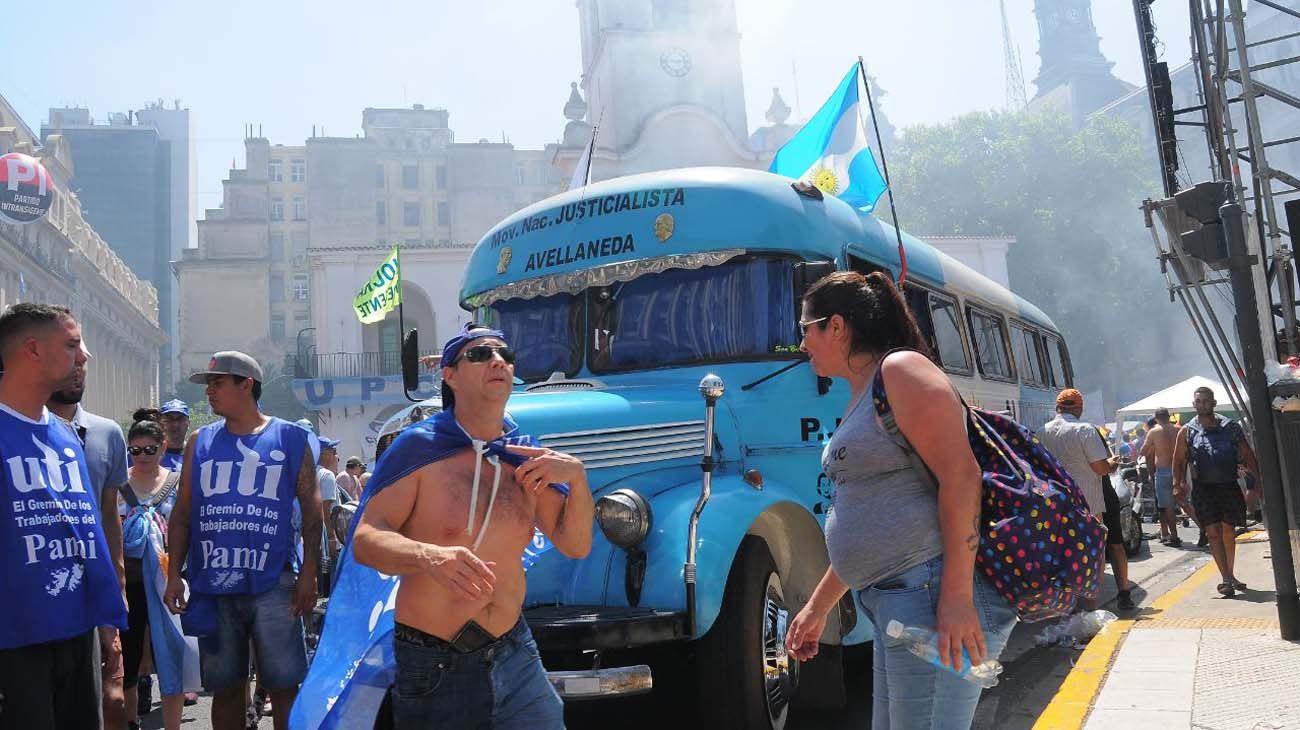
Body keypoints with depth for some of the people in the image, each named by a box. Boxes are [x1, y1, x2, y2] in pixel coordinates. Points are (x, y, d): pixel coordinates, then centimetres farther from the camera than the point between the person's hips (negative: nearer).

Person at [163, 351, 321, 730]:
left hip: (272, 584, -3)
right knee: (225, 688, 10)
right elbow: (182, 513, 12)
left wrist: (309, 574, -6)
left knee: (284, 686, 0)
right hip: (212, 585, 3)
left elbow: (311, 509, 1)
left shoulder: (291, 438, 2)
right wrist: (174, 574, 4)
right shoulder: (200, 442, 11)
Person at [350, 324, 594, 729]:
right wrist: (428, 556, -34)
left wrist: (577, 476, -12)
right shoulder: (420, 446, -10)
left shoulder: (525, 459, 4)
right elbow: (365, 539, -14)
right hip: (433, 667, -4)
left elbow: (576, 545, 5)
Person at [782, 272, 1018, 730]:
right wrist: (817, 607, 27)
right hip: (894, 600, 10)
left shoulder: (900, 371, -9)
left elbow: (960, 476, -20)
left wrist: (956, 595, -25)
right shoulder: (861, 398, 20)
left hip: (937, 594, -10)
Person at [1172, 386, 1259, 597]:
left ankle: (1229, 576, 24)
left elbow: (1248, 455, 6)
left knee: (1229, 532, 10)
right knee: (1213, 532, -9)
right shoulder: (1187, 432, 3)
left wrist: (1260, 479, -2)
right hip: (1203, 488, -2)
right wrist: (1178, 483, -11)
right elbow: (1179, 460, 4)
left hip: (1229, 486, 2)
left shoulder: (1231, 427, 5)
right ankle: (1227, 579, -11)